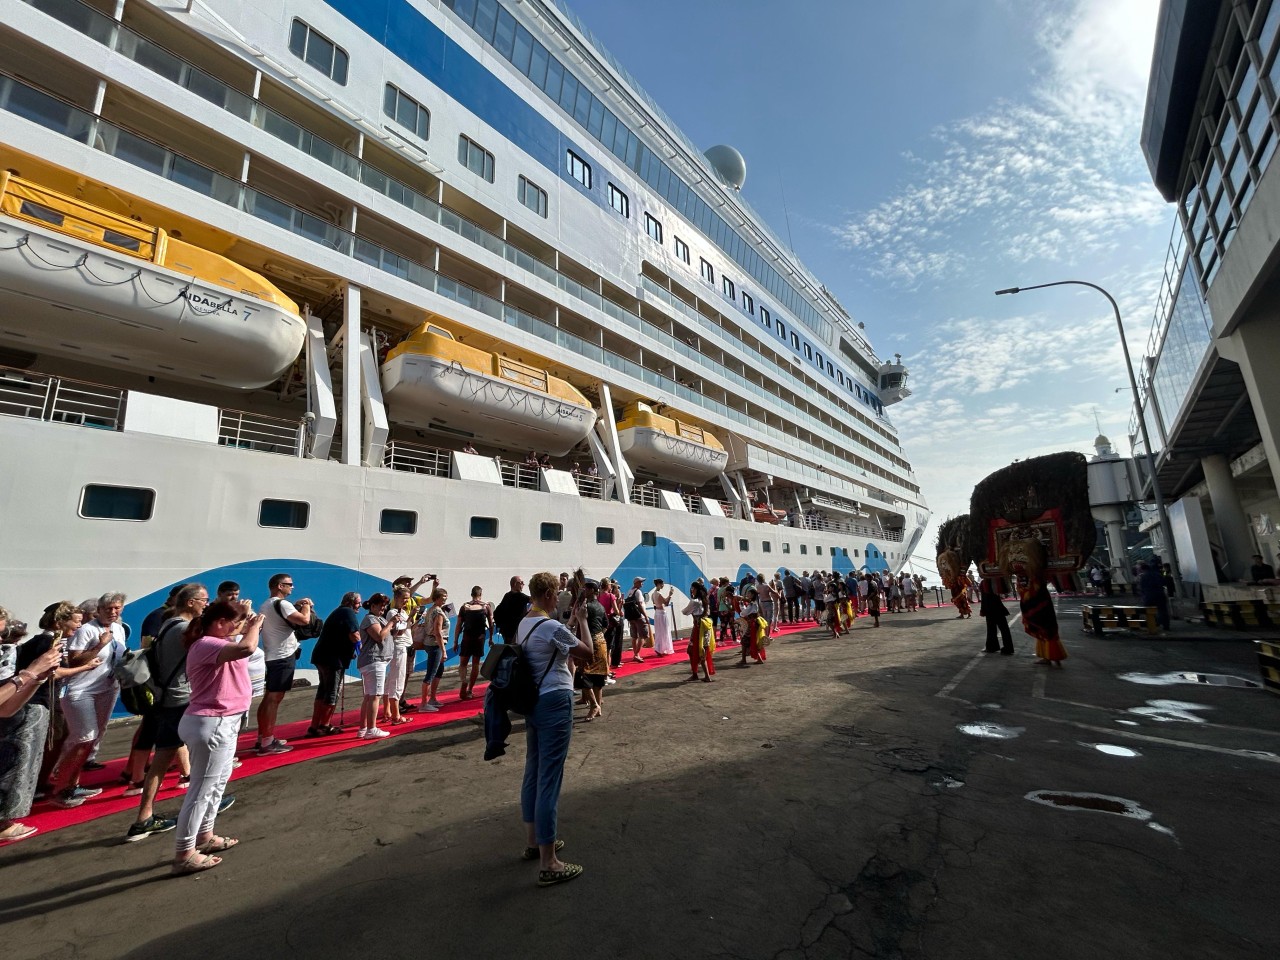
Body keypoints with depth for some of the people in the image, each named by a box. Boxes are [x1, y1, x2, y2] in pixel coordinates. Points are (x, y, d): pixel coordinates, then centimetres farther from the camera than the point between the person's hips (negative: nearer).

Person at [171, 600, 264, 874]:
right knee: (201, 790, 1)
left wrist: (249, 627, 4)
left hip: (221, 723, 11)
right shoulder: (206, 645, -23)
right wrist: (254, 625, -24)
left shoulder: (213, 644, 10)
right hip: (211, 725, -11)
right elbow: (246, 648, -40)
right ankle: (184, 854, 12)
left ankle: (204, 836, 36)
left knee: (218, 782, 23)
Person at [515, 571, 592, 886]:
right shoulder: (552, 626, -22)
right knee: (550, 779, -2)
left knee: (533, 772, 19)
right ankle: (548, 864, 8)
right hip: (555, 703, -10)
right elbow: (588, 653, -12)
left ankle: (533, 842, 35)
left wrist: (571, 623, 12)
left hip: (532, 701, 10)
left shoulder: (524, 623, 6)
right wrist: (582, 620, -4)